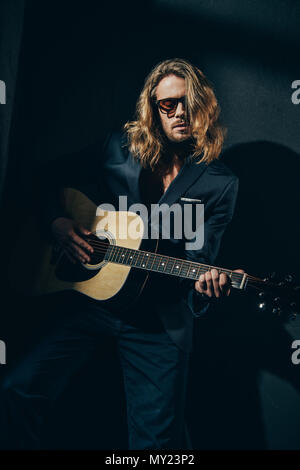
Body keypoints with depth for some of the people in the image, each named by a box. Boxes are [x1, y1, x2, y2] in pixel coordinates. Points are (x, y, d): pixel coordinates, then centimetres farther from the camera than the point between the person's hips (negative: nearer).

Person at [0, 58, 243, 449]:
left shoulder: (220, 184, -2)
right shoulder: (119, 148, 4)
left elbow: (199, 260, -5)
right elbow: (54, 176, 16)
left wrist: (206, 286, -28)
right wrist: (56, 221, -2)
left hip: (159, 317, -2)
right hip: (90, 292, 2)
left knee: (157, 435, -7)